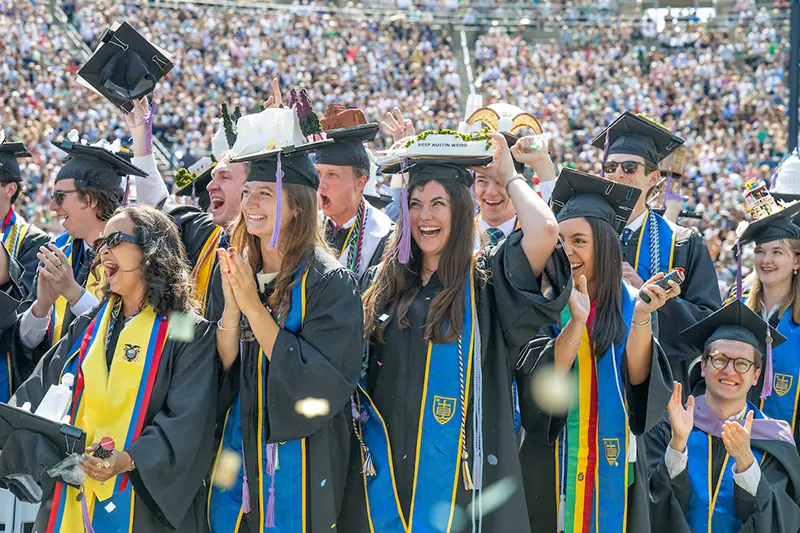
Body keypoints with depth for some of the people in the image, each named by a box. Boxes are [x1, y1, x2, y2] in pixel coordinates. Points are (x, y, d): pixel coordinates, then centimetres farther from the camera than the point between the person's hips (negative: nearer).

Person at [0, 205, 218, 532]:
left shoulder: (189, 334, -6)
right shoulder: (87, 328, 12)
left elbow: (186, 422, -14)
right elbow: (40, 395, 7)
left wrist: (127, 460, -27)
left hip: (147, 503, -5)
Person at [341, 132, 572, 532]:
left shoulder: (486, 279, -1)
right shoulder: (382, 282, 10)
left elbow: (545, 232, -19)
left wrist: (508, 177, -3)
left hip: (456, 468, -3)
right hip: (384, 466, 3)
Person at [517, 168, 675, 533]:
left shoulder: (630, 305, 0)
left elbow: (638, 378, -12)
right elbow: (537, 385, -16)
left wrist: (642, 316, -25)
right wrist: (576, 320, -27)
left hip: (614, 465, 1)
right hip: (552, 464, -1)